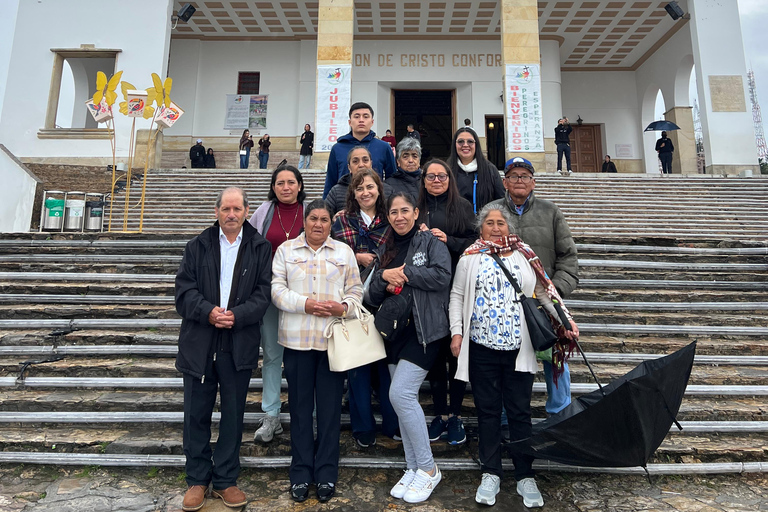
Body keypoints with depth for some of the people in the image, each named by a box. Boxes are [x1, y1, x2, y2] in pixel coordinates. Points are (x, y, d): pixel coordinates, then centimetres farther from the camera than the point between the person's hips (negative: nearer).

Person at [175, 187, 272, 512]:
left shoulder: (260, 248, 3)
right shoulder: (197, 246, 7)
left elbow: (263, 293, -3)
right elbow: (184, 289, -1)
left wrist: (236, 315, -18)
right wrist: (209, 312, -18)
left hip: (239, 346, -1)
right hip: (199, 343, 1)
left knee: (233, 414, 10)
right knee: (196, 414, 10)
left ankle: (226, 480, 26)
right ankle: (197, 479, 27)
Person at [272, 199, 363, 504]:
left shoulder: (344, 252, 10)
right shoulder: (286, 250, 7)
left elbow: (355, 289, 7)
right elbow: (277, 289, -1)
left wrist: (344, 306, -13)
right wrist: (305, 303, -15)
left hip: (333, 340, 0)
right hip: (297, 340, 0)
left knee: (330, 407, 6)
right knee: (300, 406, 8)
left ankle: (326, 473, 20)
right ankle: (301, 473, 23)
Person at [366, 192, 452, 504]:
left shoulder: (430, 242, -2)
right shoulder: (384, 251, 15)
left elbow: (441, 276, -19)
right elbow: (373, 297, 12)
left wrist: (403, 273, -13)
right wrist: (384, 276, -8)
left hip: (424, 330, -6)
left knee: (400, 393, -14)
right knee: (405, 398, 10)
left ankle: (428, 469, 4)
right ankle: (413, 468, 24)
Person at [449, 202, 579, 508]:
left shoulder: (524, 256, 8)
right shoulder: (470, 257, 5)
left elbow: (544, 292, 9)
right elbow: (457, 296, 5)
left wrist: (566, 320, -2)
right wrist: (456, 332, -3)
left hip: (518, 348, 1)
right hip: (481, 347, 0)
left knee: (520, 412, 7)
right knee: (488, 411, 10)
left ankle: (525, 477, 21)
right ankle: (491, 473, 23)